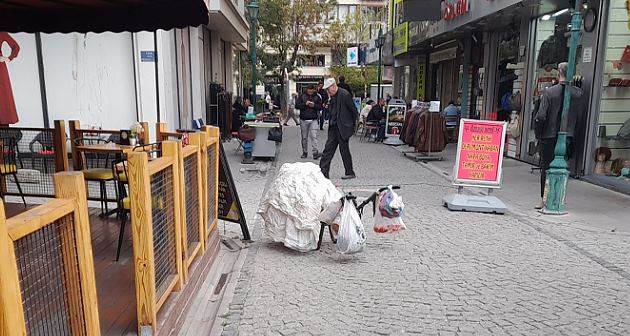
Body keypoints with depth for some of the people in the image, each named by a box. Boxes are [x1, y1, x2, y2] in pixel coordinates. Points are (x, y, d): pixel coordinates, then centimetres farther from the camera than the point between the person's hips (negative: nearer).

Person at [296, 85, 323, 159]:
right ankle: (304, 152, 18)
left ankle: (315, 152, -12)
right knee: (304, 137, 8)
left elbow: (320, 107, 7)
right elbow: (297, 105, -1)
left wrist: (314, 105, -13)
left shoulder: (317, 97, 6)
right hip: (303, 120, 1)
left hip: (313, 120, -1)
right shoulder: (302, 96, 4)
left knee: (314, 136, -11)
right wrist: (305, 104, -16)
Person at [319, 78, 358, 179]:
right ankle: (323, 172, 8)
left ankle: (350, 173, 13)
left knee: (344, 150, 0)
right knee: (328, 148, 5)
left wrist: (353, 125, -3)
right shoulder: (333, 96, 11)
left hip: (343, 128, -8)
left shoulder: (344, 95, -15)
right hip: (334, 127, 8)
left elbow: (354, 110, -11)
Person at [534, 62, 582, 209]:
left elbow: (541, 116, -15)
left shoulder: (549, 92, -11)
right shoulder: (577, 92, -2)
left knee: (546, 167, 5)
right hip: (567, 136, 3)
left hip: (549, 136, -3)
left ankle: (544, 200, 8)